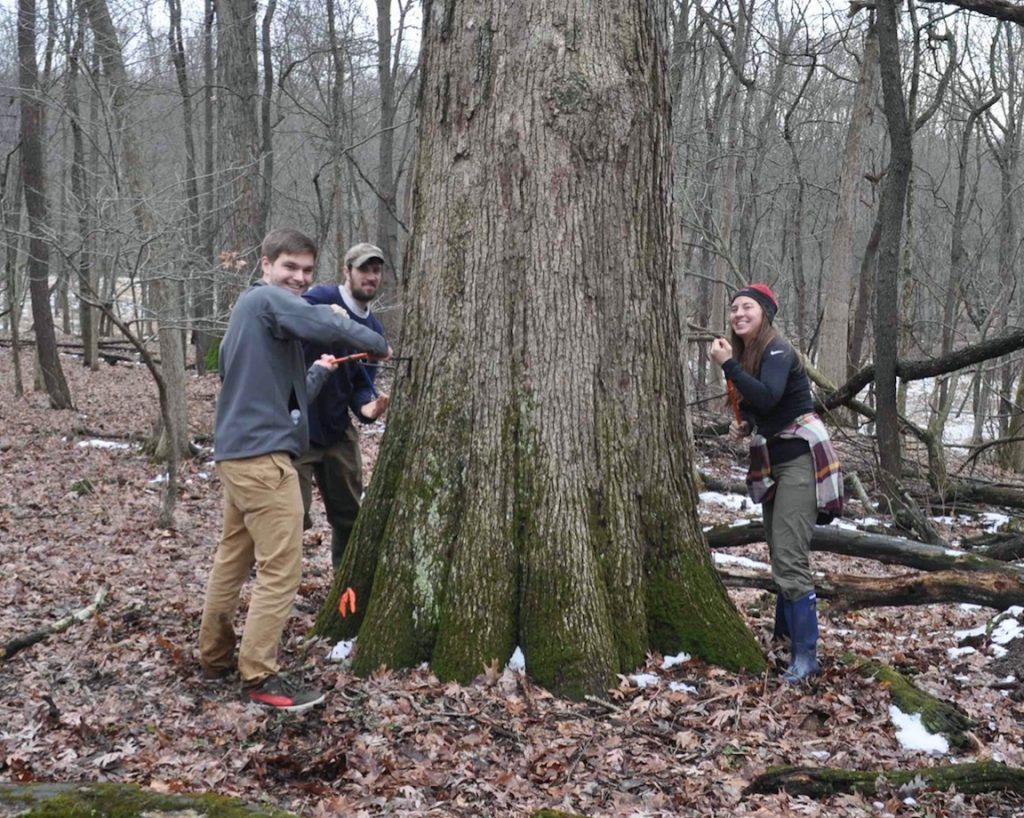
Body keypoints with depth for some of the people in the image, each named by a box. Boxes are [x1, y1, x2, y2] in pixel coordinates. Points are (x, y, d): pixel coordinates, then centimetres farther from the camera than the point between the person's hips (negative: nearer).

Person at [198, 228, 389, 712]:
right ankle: (259, 677, -2)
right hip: (263, 454, -11)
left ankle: (215, 657, 28)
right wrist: (378, 346, -11)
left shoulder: (246, 312, 22)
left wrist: (321, 370, 17)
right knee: (281, 568, -6)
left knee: (233, 556, 18)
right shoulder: (267, 299, -8)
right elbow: (330, 326, -26)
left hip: (237, 451, 11)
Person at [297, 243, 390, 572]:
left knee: (350, 514, 16)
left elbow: (362, 384, 5)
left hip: (338, 430, 7)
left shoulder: (374, 329, 9)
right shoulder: (320, 299, -13)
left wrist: (367, 406, -16)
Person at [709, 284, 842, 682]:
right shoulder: (746, 354, 9)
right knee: (780, 556, 17)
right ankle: (785, 636, 32)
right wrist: (742, 425, 3)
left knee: (790, 558, -15)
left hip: (800, 458, -9)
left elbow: (767, 397, -34)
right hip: (771, 460, 9)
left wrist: (728, 364, -28)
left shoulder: (778, 351, -17)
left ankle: (806, 656, -11)